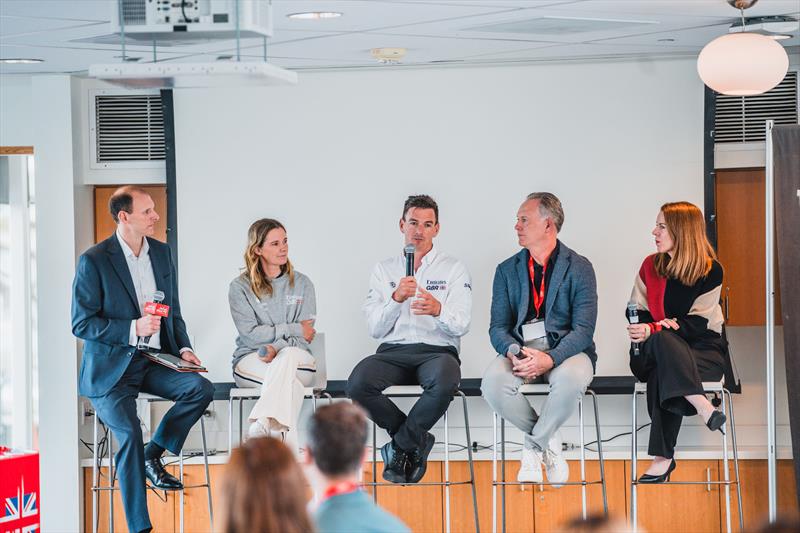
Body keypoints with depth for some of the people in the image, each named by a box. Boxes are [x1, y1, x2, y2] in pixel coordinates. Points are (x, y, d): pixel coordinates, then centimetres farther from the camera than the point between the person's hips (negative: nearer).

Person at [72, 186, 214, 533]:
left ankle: (153, 455, -1)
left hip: (155, 361, 5)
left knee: (201, 388, -20)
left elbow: (173, 311, 18)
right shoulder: (94, 261, -10)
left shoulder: (161, 253, 10)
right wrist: (133, 329, -22)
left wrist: (183, 348, 1)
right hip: (110, 368, -5)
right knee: (130, 435, -23)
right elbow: (81, 323, -11)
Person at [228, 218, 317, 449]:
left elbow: (305, 333, 0)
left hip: (295, 356, 1)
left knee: (288, 356, -38)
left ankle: (261, 426, -51)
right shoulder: (240, 287, 4)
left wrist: (276, 348, -20)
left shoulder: (302, 284, 12)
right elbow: (250, 334, -7)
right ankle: (288, 442, -48)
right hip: (251, 360, -1)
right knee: (289, 380, -36)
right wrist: (293, 330, -8)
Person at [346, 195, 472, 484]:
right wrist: (396, 299, -12)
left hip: (437, 351, -2)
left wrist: (438, 310, -23)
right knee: (358, 384, -32)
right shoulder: (384, 270, 16)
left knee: (445, 382, -39)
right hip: (393, 351, 2)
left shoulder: (453, 269, 12)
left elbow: (461, 325, 0)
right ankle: (418, 440, -10)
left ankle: (401, 445, -13)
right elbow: (375, 329, 6)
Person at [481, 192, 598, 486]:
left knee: (570, 379, -39)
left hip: (565, 349, -3)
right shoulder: (507, 270, 13)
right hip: (521, 348, 3)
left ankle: (534, 445, -13)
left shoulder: (579, 268, 2)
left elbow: (584, 328, -8)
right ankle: (549, 442, -9)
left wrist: (550, 359, -24)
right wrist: (514, 353, -18)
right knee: (493, 382, -31)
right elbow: (498, 327, 6)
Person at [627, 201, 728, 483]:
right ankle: (702, 406, -42)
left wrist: (653, 330, -26)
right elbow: (638, 312, 9)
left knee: (660, 375, -36)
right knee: (662, 340, -36)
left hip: (702, 348, -3)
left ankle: (663, 458, -37)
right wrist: (664, 327, -14)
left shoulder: (711, 271, -6)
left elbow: (697, 324, -12)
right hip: (655, 350, 3)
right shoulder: (650, 266, 7)